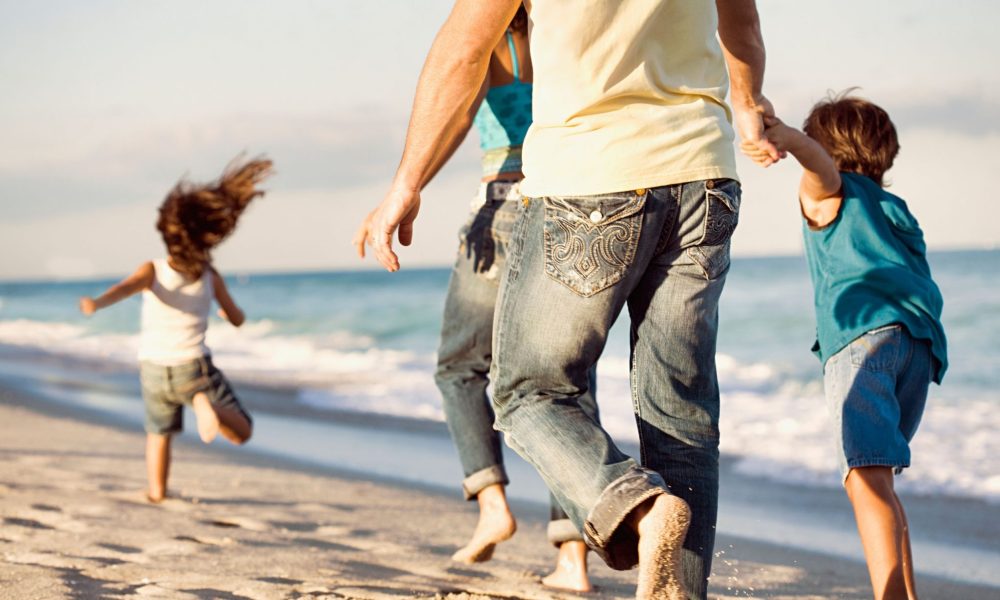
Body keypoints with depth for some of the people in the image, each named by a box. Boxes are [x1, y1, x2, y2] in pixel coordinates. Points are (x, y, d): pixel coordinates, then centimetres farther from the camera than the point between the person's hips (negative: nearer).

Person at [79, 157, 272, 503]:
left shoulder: (152, 271, -12)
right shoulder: (210, 277, -9)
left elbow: (125, 287, -36)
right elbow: (238, 319, 5)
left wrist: (97, 303, -55)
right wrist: (224, 310, 28)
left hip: (154, 368, 2)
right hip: (193, 367, -2)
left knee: (159, 432, 28)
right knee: (242, 433, 2)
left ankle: (157, 491, 23)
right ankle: (206, 407, -27)